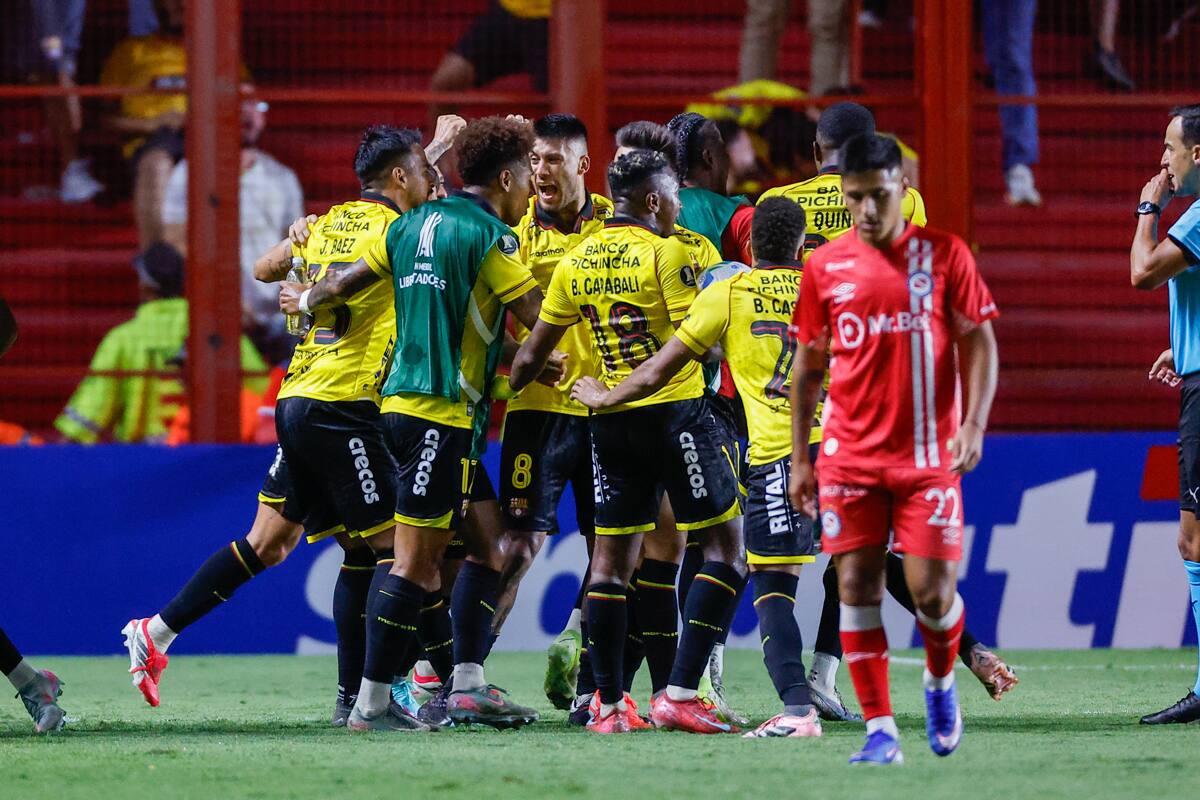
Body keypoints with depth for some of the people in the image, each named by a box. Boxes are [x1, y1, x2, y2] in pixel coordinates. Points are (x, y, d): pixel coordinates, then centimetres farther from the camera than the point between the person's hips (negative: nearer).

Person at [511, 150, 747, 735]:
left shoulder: (575, 263, 7)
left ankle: (608, 704, 10)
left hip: (610, 420, 6)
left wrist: (509, 387, 29)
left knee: (610, 557, 10)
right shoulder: (665, 253, -10)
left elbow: (532, 353, 12)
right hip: (675, 410, -6)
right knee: (725, 544, 1)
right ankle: (679, 693, -8)